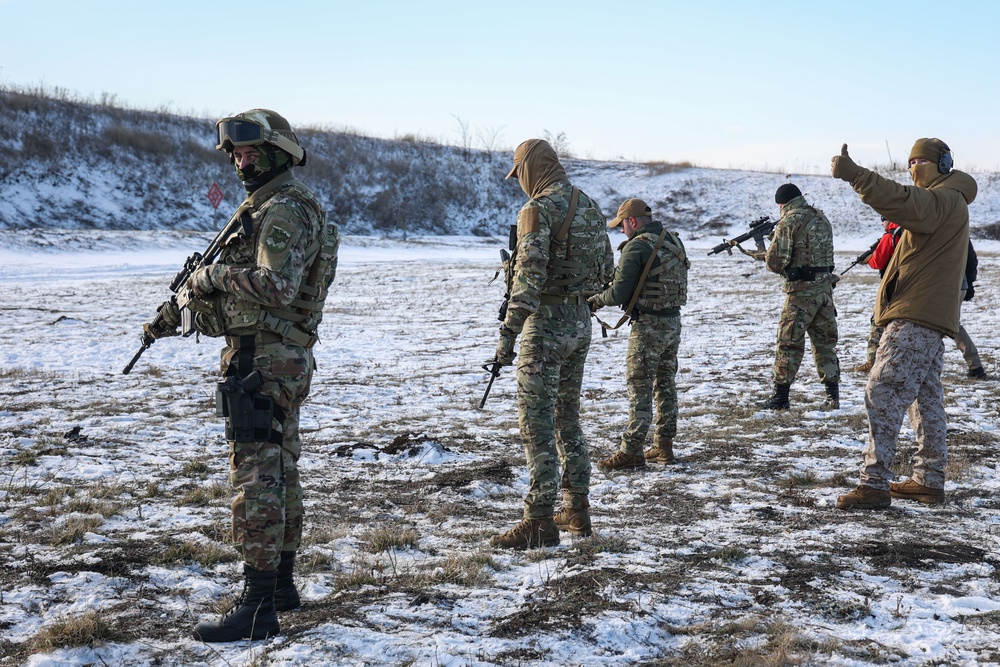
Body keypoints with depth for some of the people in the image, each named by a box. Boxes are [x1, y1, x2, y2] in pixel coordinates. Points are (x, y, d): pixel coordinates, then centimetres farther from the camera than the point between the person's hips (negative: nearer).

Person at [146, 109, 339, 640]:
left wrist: (215, 274, -15)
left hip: (265, 362, -11)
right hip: (284, 359, 11)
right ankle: (281, 584, 27)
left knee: (256, 475, -10)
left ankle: (258, 607, -8)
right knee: (280, 470, 16)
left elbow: (277, 287, -27)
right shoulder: (266, 206, 19)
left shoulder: (284, 210, -15)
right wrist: (192, 297, 8)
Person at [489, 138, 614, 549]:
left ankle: (540, 523, -3)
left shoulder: (538, 210, -15)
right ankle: (577, 511, 23)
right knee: (568, 418, 17)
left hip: (546, 323, -8)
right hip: (581, 322, 8)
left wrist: (508, 333, -22)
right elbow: (606, 270, 16)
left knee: (536, 423, -4)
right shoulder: (590, 207, 10)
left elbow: (530, 274, -23)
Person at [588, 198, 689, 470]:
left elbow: (619, 294, -17)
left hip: (648, 325, -8)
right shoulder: (674, 241, 8)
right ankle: (663, 446, 20)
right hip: (674, 320, 8)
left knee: (639, 389, -3)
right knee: (665, 384, 15)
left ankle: (631, 451, 0)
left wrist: (596, 301, 3)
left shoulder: (636, 247, -15)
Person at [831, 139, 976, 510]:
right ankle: (929, 481, 21)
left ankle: (874, 485, -16)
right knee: (926, 399, 14)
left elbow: (904, 203, -31)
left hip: (917, 318, -11)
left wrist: (854, 174, -39)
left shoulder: (945, 201, -12)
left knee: (883, 395, -14)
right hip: (925, 317, 11)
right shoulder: (943, 204, 23)